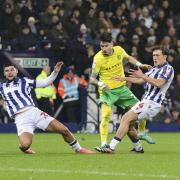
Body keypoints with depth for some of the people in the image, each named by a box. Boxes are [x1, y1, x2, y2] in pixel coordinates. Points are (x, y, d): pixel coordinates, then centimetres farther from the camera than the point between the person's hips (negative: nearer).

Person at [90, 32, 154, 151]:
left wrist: (139, 64, 5)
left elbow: (128, 58, 19)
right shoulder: (98, 58, -18)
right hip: (107, 90, -5)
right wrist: (100, 84, -30)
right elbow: (92, 78, -12)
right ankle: (104, 144, -22)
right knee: (106, 115, -25)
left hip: (122, 88, 5)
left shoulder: (119, 50, -6)